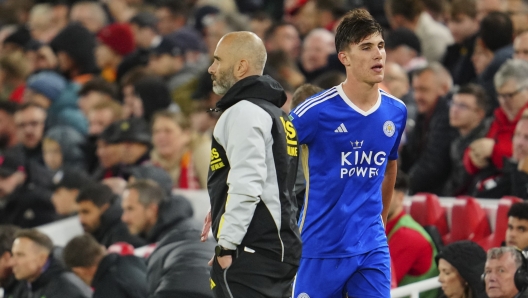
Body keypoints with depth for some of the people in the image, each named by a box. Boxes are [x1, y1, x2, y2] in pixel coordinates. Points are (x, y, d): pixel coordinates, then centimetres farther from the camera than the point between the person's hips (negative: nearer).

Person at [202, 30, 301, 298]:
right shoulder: (274, 113, 21)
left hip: (250, 253, -10)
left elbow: (247, 186, -20)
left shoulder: (244, 112, -11)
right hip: (280, 250, 10)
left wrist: (227, 246, -18)